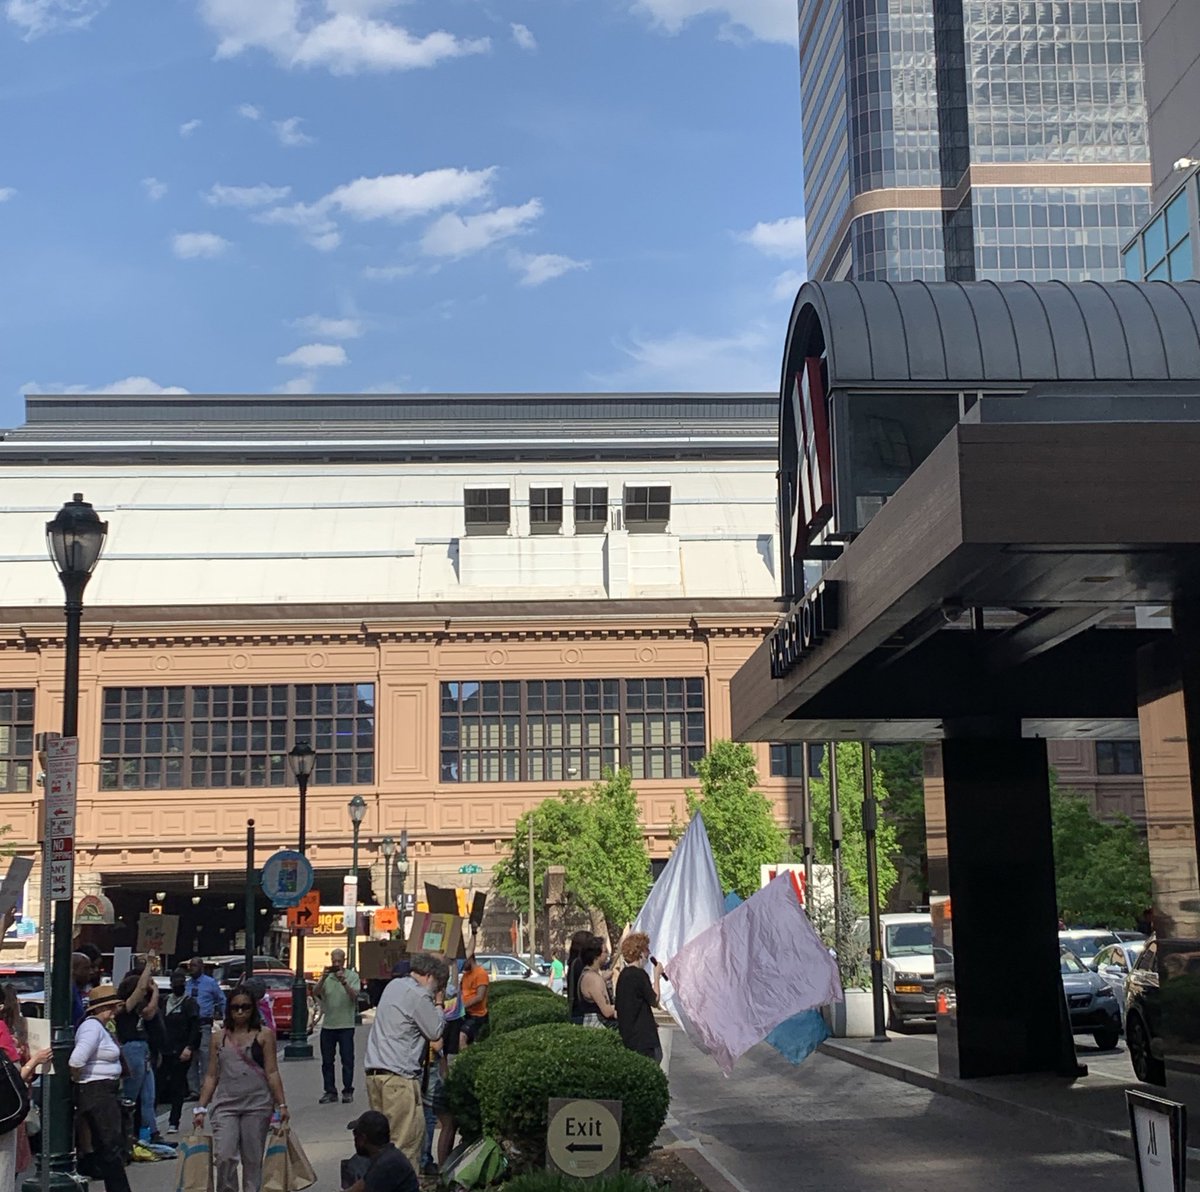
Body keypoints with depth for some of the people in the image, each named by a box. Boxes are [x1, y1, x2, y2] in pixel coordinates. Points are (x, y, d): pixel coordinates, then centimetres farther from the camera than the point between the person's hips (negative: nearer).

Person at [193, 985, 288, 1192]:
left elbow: (272, 1072, 0)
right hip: (225, 1105, 1)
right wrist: (201, 1108, 7)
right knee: (224, 1157, -12)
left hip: (257, 1105, -1)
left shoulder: (264, 1035, 4)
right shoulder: (218, 1038, 10)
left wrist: (281, 1104, -6)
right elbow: (211, 1076, 12)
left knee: (253, 1159, 3)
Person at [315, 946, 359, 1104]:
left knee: (347, 1060, -2)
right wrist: (323, 979, -20)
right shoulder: (326, 976, 8)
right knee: (327, 1061, 6)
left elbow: (355, 996, -13)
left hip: (346, 1025, -3)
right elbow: (315, 993, -6)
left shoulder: (352, 976, 1)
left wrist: (344, 982, -25)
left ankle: (347, 1091, 5)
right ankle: (330, 1091, 12)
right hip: (327, 1025, 3)